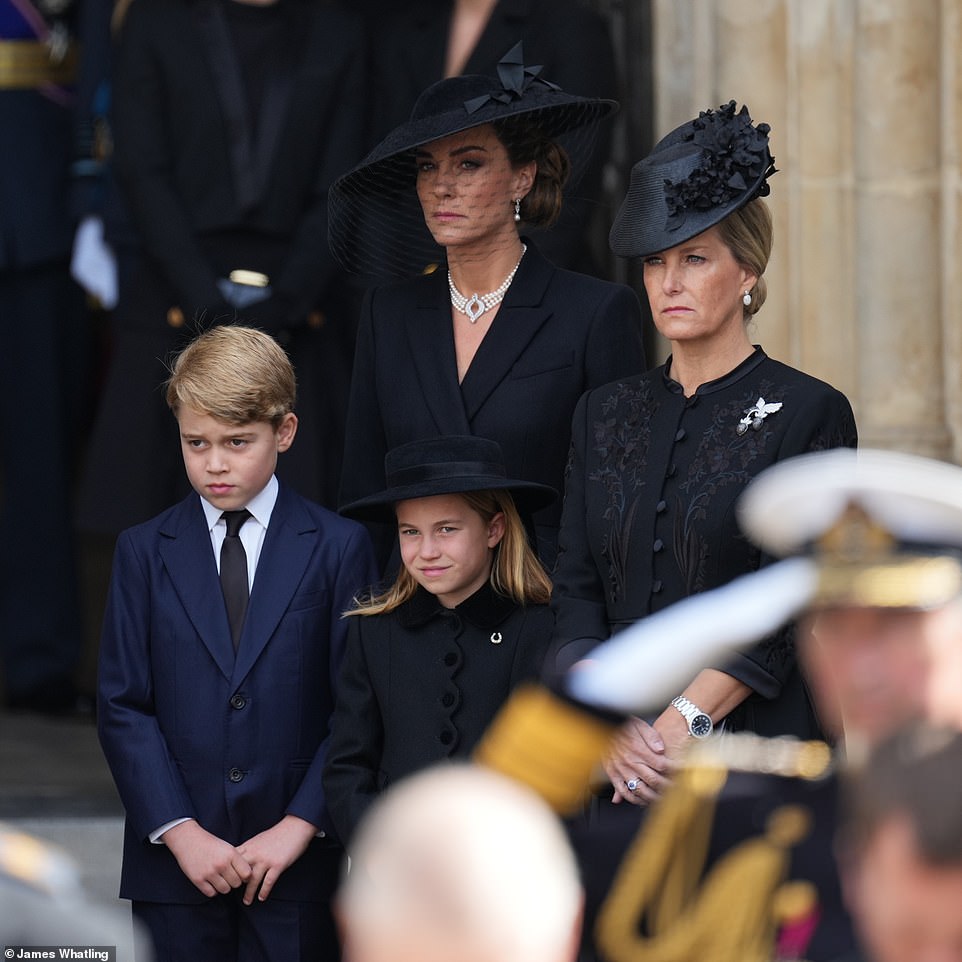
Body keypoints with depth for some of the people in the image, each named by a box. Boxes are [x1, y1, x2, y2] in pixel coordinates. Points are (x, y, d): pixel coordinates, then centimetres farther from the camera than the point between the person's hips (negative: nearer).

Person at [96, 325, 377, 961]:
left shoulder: (339, 547, 3)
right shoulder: (144, 552, 7)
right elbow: (123, 707, 2)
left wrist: (300, 825, -10)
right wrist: (181, 832, -9)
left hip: (298, 862, -1)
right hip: (175, 862, 1)